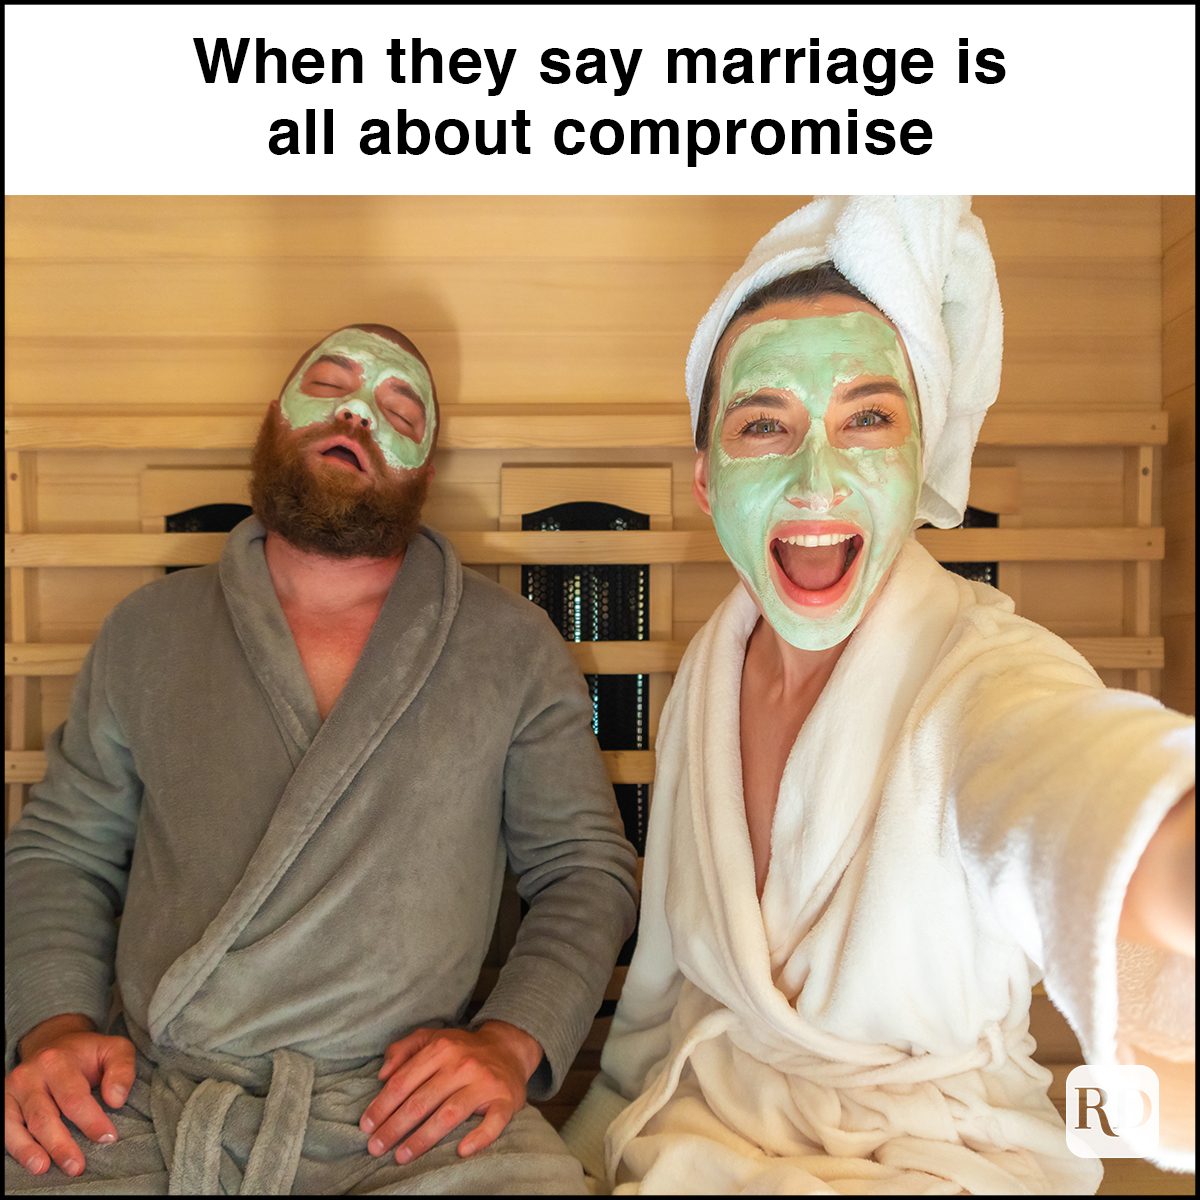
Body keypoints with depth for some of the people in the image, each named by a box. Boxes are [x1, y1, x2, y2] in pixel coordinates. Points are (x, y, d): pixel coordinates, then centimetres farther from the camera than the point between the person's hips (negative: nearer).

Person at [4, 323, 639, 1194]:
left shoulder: (514, 648, 2)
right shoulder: (151, 630, 10)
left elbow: (589, 869, 4)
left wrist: (512, 1041, -11)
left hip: (401, 1113, -1)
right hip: (139, 1104, 2)